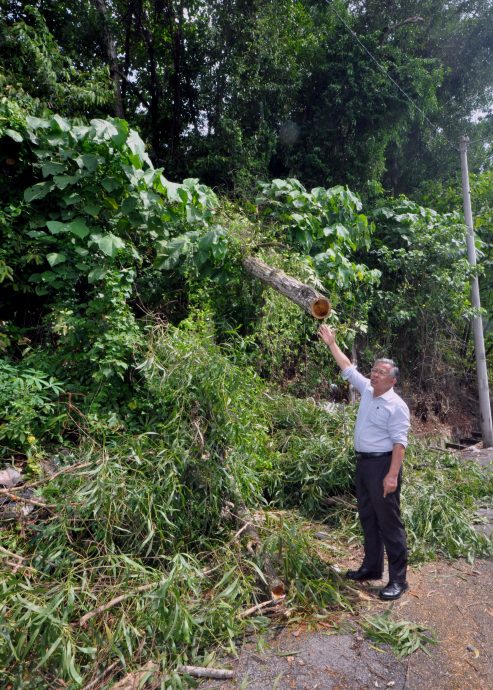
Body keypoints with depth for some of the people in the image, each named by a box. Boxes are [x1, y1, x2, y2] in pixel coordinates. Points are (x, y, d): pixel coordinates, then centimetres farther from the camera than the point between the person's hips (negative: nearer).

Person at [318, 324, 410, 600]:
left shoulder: (397, 405, -14)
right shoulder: (367, 390, 7)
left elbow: (399, 442, -19)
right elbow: (348, 368, 16)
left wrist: (392, 475, -25)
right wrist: (332, 343, 17)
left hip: (383, 464, -8)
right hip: (364, 462, 9)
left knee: (389, 521, -1)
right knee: (368, 518, 16)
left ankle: (398, 579, 10)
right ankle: (372, 567, 30)